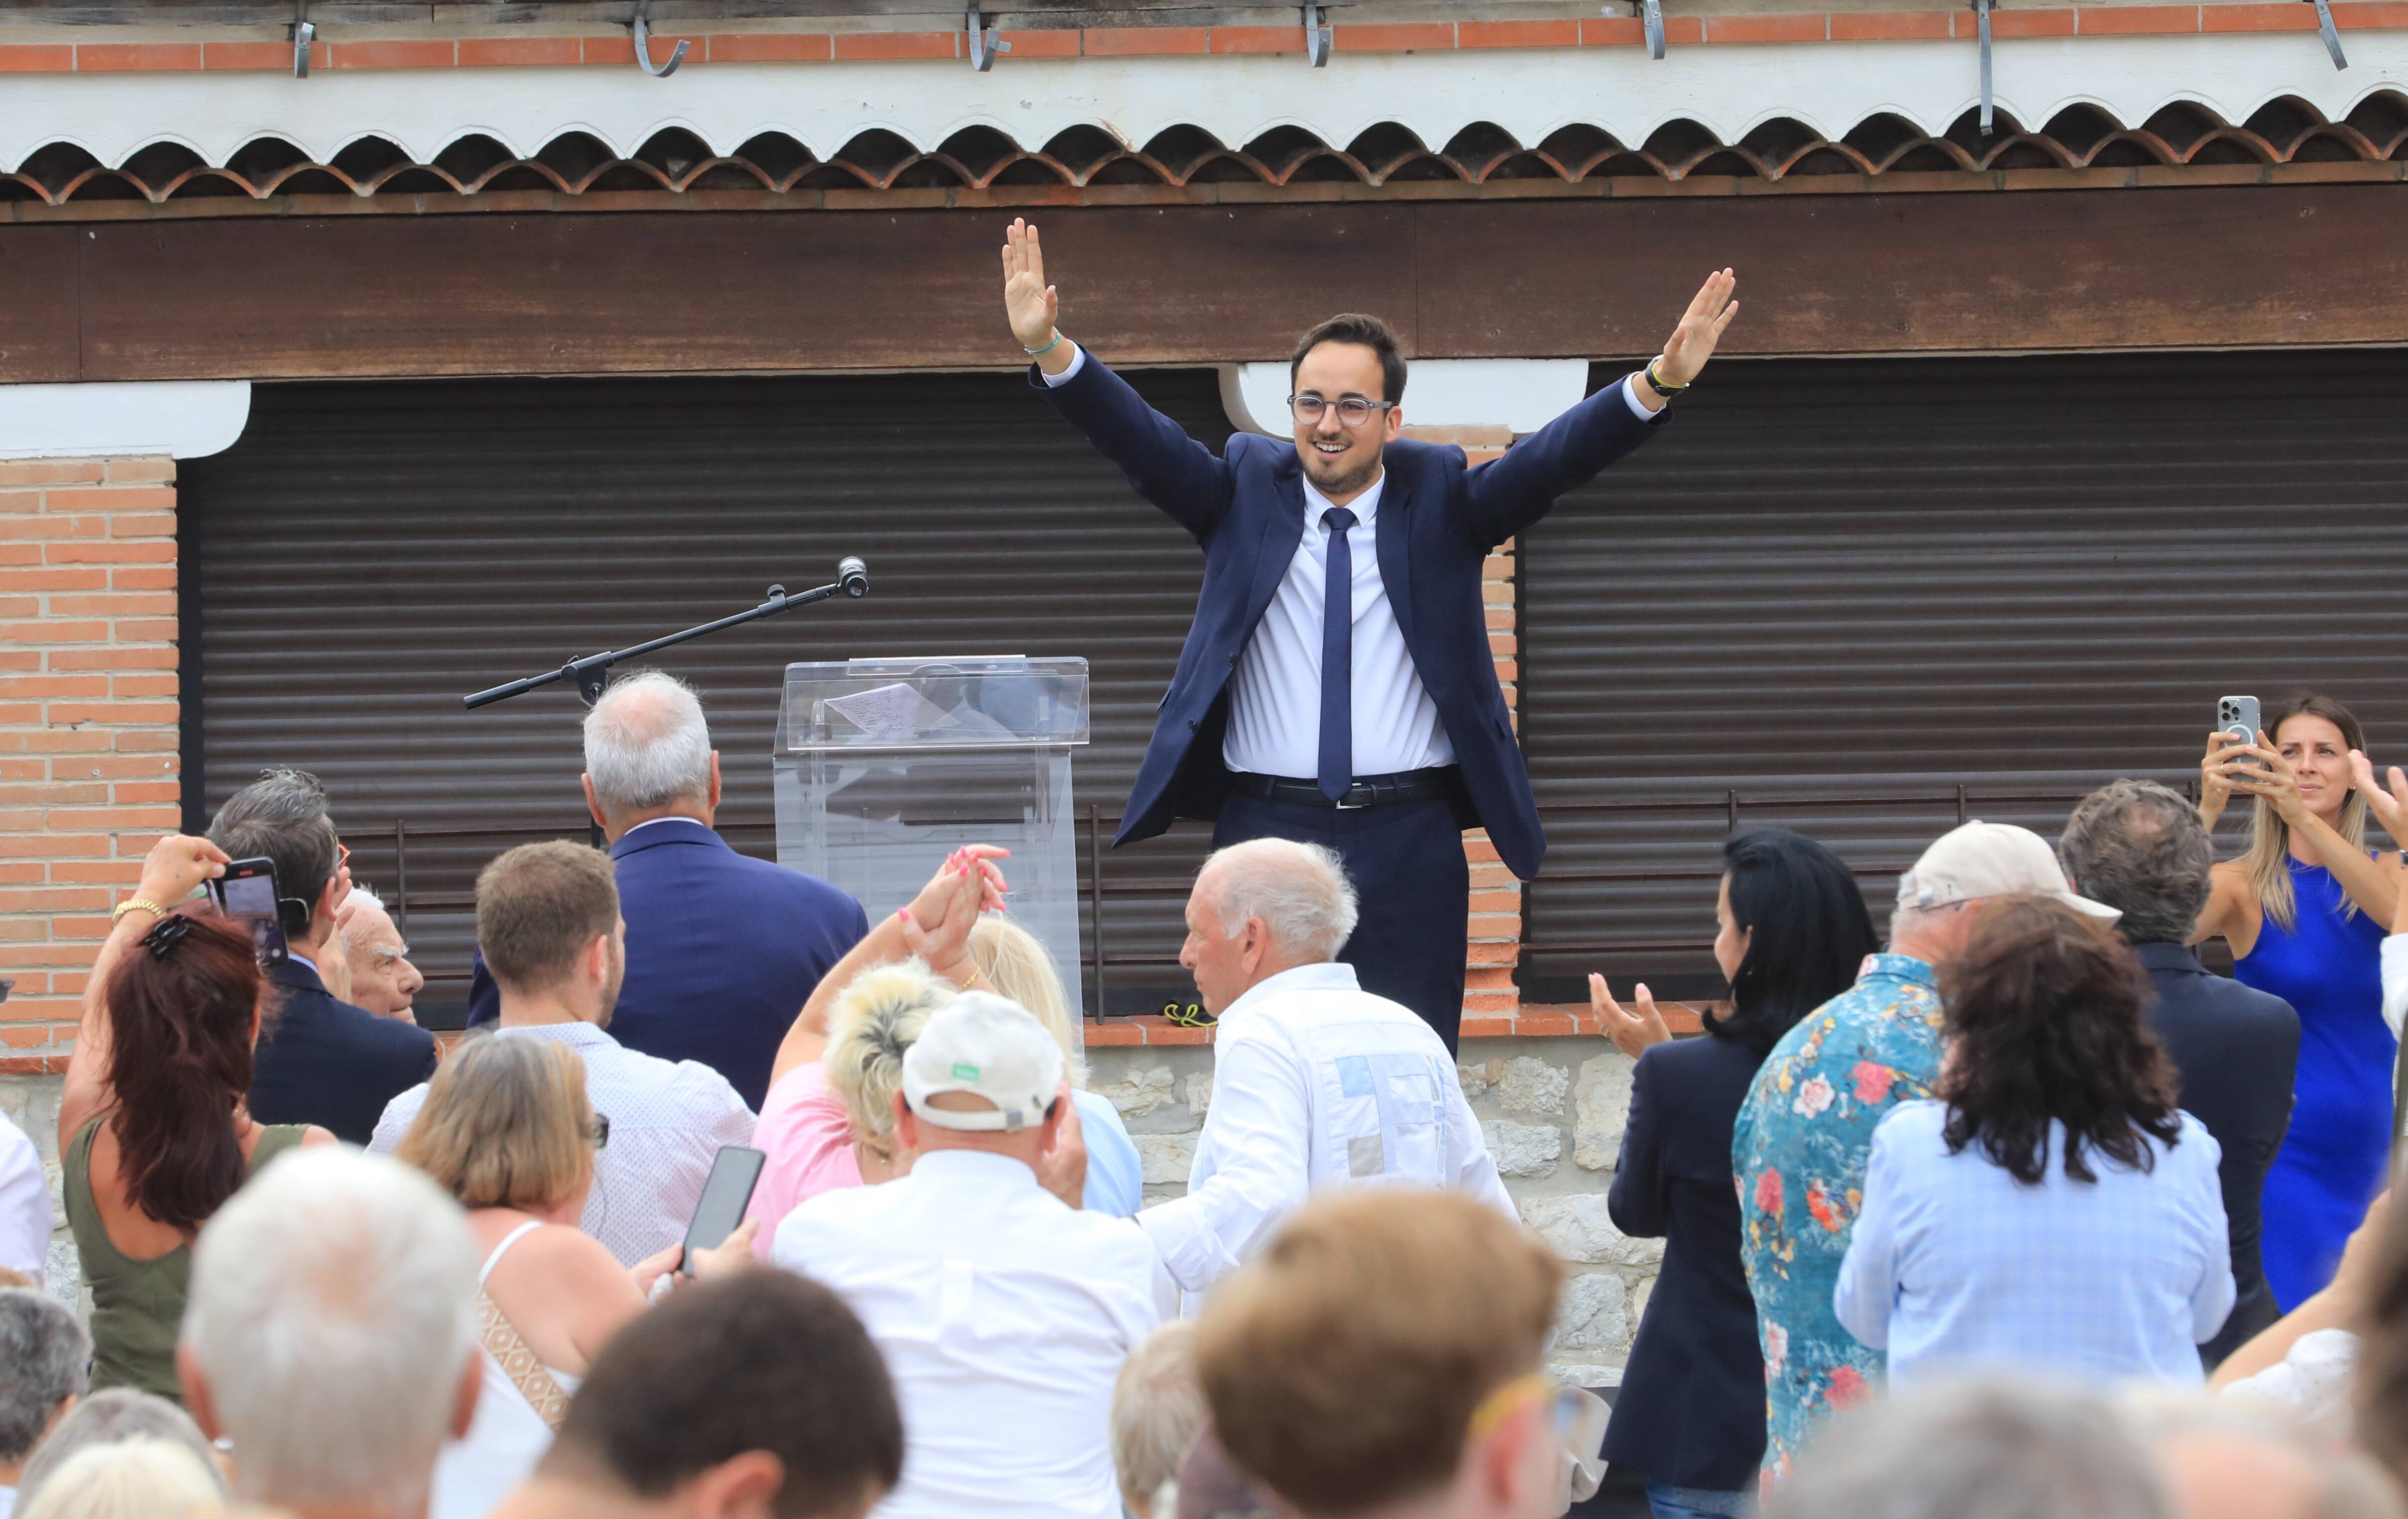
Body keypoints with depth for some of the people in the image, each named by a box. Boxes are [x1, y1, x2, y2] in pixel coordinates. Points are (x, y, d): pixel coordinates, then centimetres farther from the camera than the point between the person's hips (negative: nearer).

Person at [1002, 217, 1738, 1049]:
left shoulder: (1440, 499, 7)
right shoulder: (1244, 490, 9)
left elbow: (1553, 459, -5)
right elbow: (1141, 439, -3)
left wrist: (1659, 383, -23)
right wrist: (1050, 351, -21)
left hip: (1410, 849, 0)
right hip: (1265, 830, 0)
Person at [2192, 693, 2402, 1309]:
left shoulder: (2384, 873, 3)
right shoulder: (2247, 885, -3)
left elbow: (2393, 910, -20)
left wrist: (2301, 814, -33)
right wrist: (2208, 811, -35)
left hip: (2374, 1145, 3)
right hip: (2282, 1157, -3)